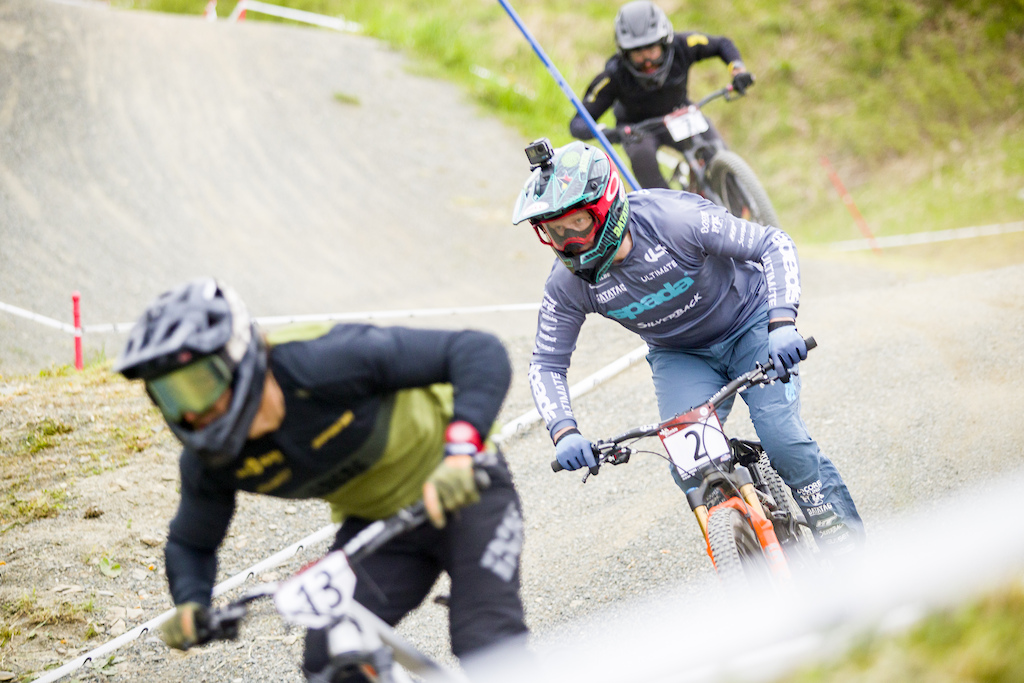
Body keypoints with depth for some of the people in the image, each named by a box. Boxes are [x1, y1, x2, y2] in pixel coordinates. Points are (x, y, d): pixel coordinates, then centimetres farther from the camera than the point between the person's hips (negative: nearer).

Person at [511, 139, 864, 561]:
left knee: (781, 435, -22)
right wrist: (564, 433, -27)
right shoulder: (568, 284, -21)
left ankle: (843, 537, -3)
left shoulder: (673, 218, -33)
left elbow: (775, 245, -28)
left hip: (750, 325, -3)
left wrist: (782, 324, -41)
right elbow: (547, 364, -10)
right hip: (679, 356, 3)